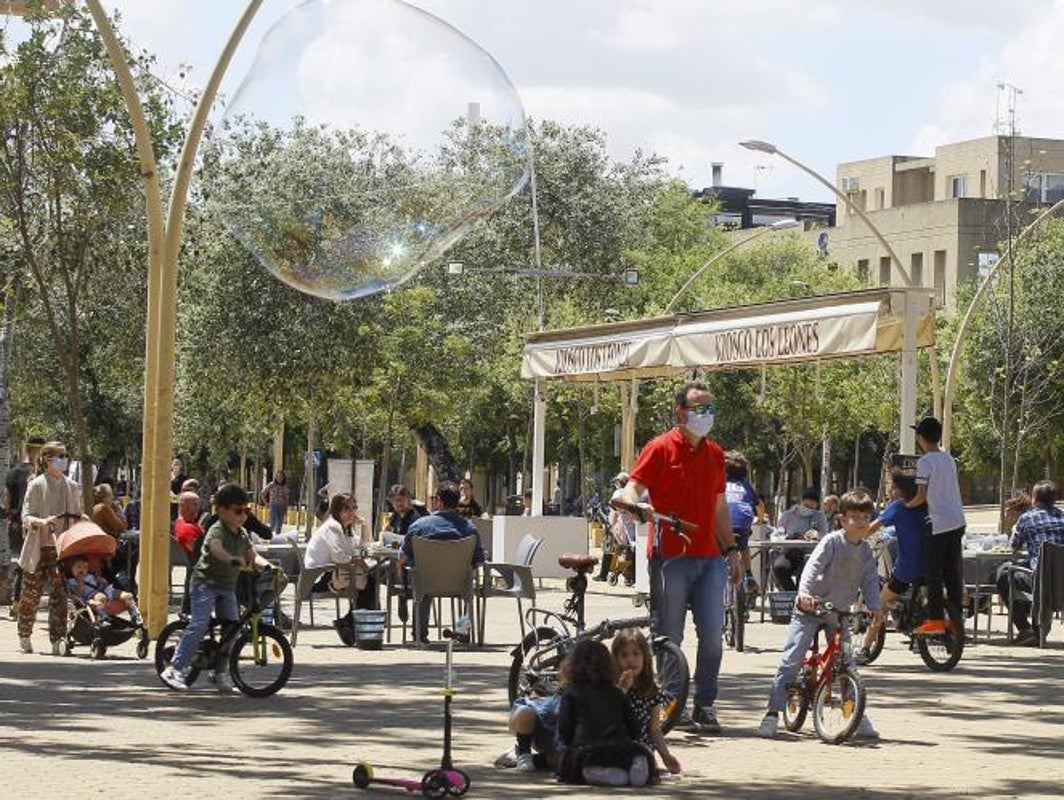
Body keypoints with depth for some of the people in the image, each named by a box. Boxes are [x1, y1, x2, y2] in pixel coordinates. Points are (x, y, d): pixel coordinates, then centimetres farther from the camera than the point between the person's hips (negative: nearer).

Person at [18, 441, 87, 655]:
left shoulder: (72, 487, 10)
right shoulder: (36, 485, -3)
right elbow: (26, 517, -9)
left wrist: (83, 518, -2)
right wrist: (43, 522, -28)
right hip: (39, 549, -3)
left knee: (60, 594, -4)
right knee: (30, 594, 7)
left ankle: (57, 640, -4)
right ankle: (24, 638, 24)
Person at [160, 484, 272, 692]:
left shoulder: (242, 534, 9)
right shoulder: (217, 531, -16)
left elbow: (252, 556, 9)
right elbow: (216, 549, -38)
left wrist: (265, 564, -15)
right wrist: (233, 559, -57)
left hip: (227, 586, 8)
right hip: (205, 582, -8)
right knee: (199, 624, -17)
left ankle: (221, 672, 11)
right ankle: (174, 669, -17)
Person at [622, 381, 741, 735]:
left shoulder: (714, 453, 15)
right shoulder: (661, 449, -2)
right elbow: (632, 487, -8)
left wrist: (731, 550, 19)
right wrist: (638, 506, -30)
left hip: (710, 558, 5)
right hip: (670, 556, -5)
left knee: (713, 633, -2)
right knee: (668, 638, 0)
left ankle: (704, 706, 6)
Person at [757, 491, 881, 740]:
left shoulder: (866, 552, 4)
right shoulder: (832, 542, -14)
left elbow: (870, 581, 0)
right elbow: (813, 566, -25)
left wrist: (874, 606, -18)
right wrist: (804, 592, -43)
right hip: (810, 608, -5)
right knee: (792, 658, -12)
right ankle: (772, 713, -10)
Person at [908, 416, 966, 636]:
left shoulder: (924, 462, -10)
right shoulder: (948, 458, 13)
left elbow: (921, 496, -13)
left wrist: (907, 506, 6)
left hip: (939, 524, -7)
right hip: (957, 521, 8)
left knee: (933, 573, -2)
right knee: (953, 572, 11)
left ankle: (936, 620, -4)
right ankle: (957, 617, 11)